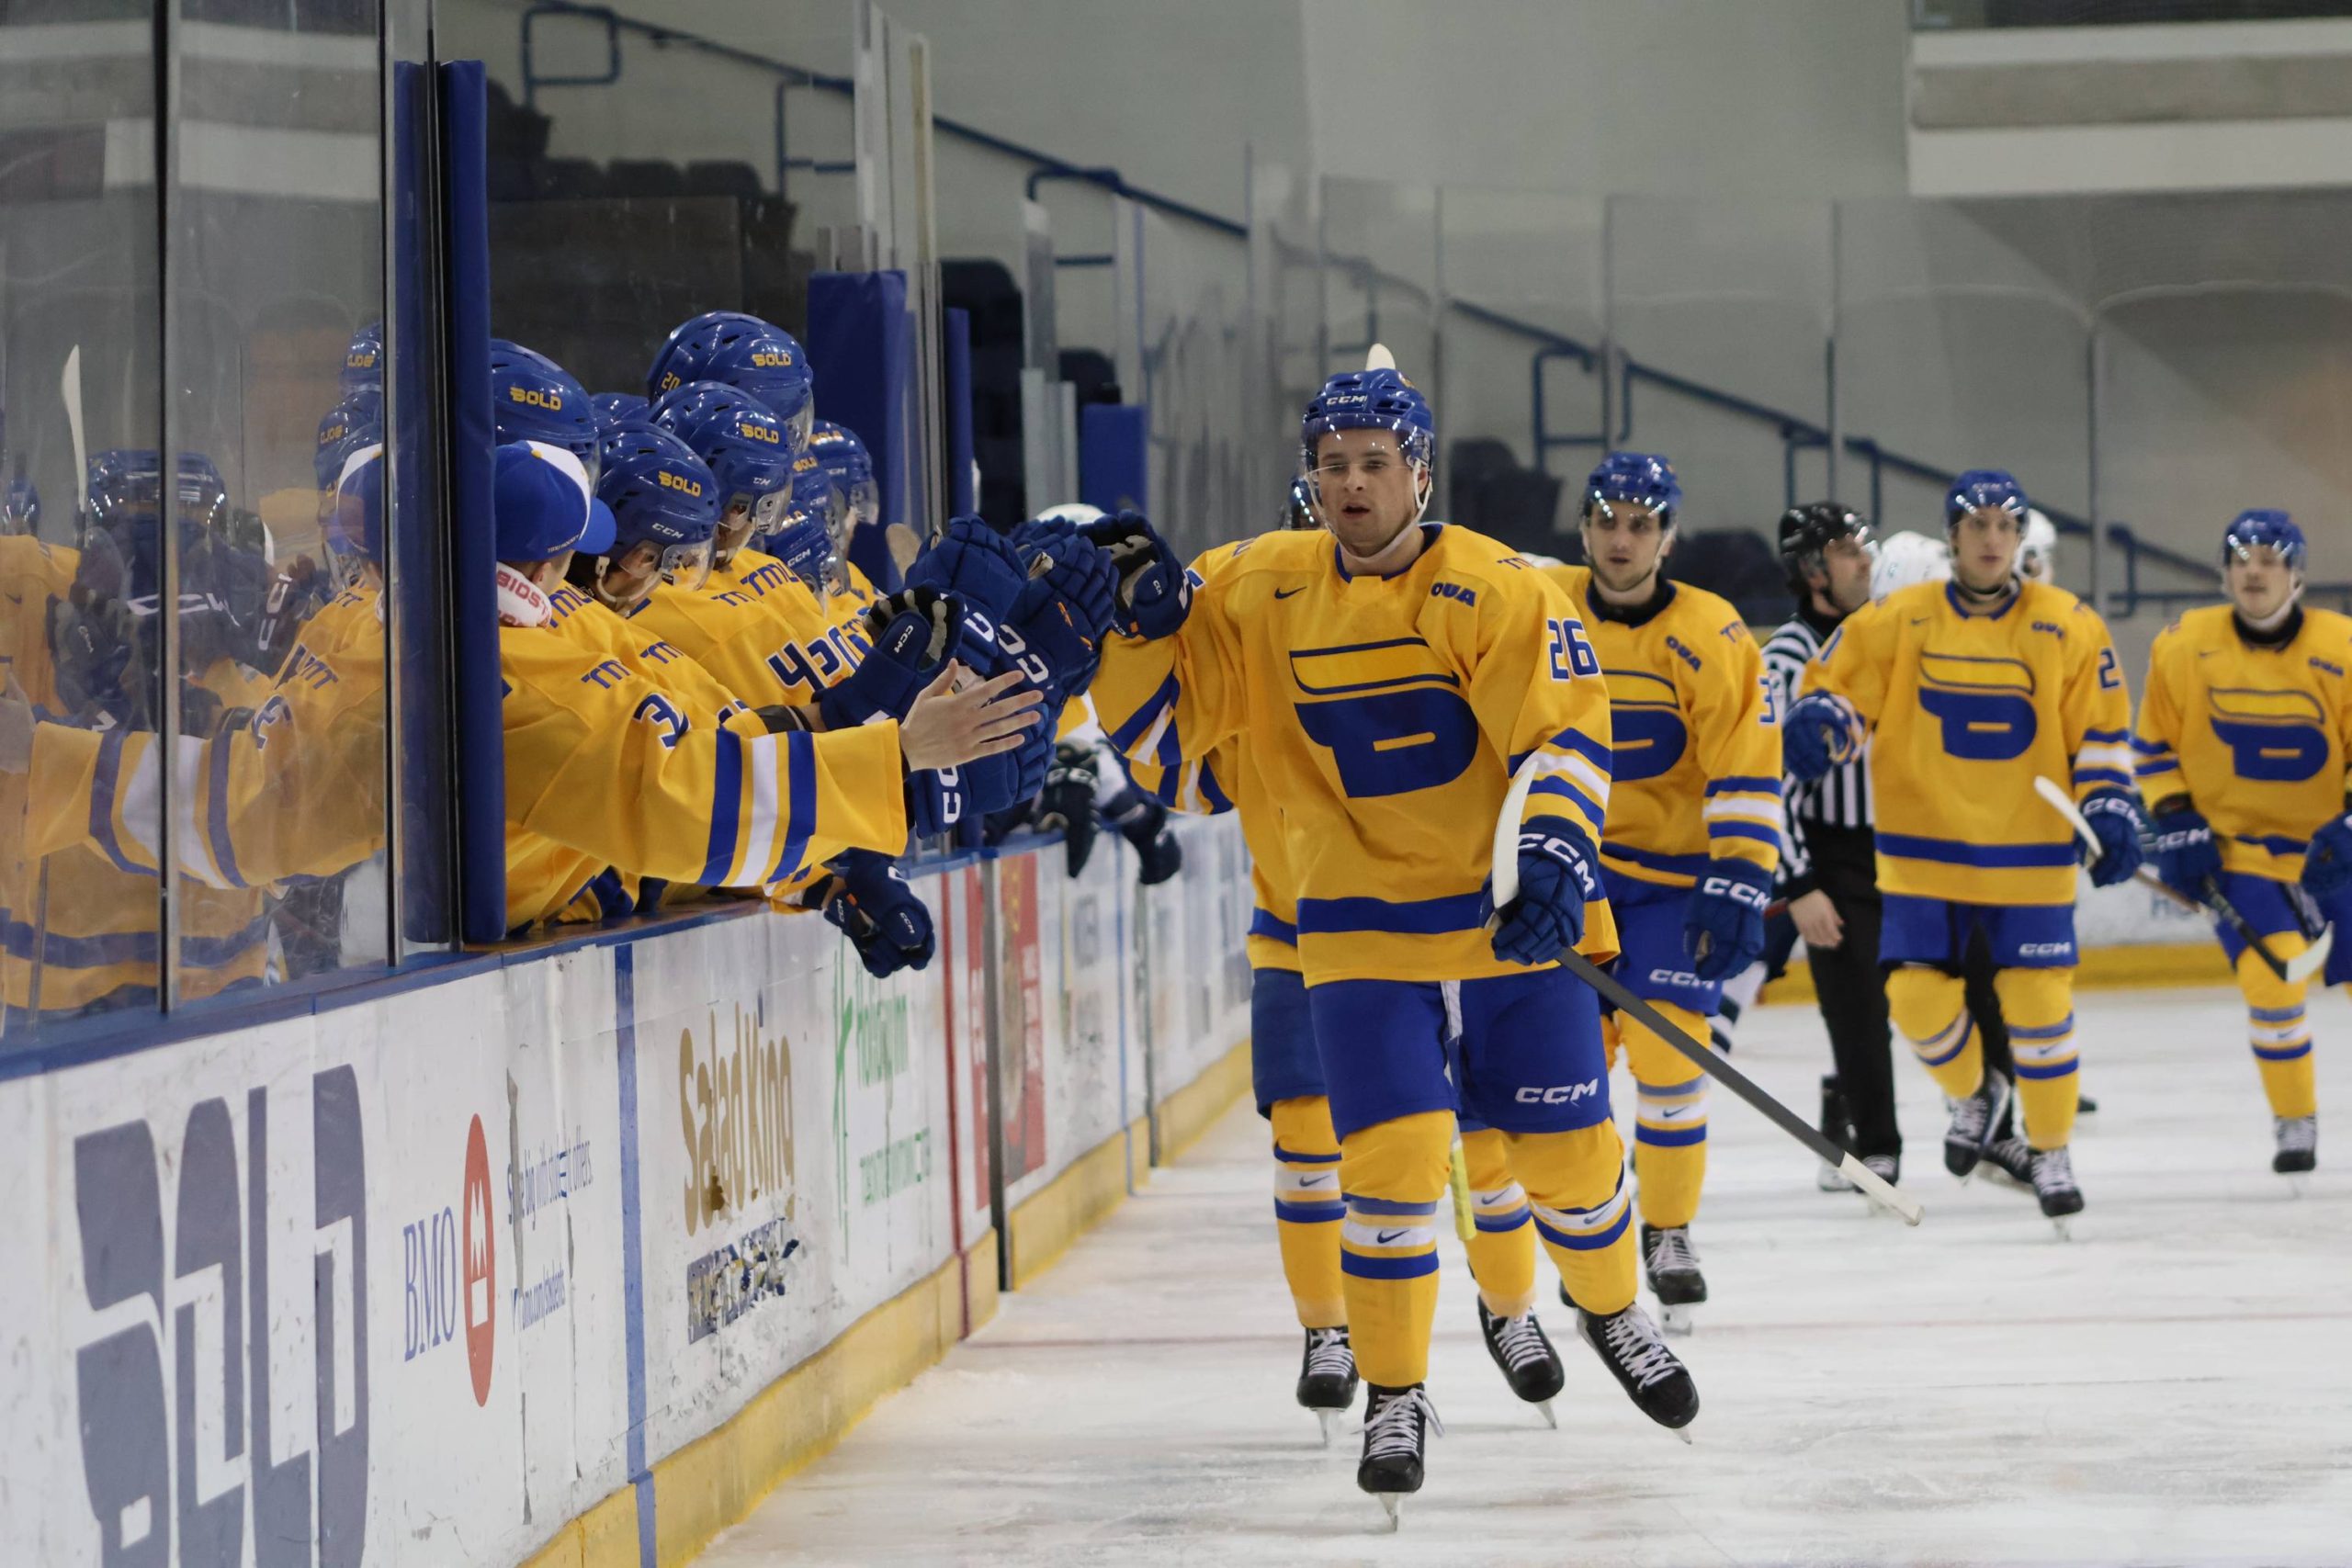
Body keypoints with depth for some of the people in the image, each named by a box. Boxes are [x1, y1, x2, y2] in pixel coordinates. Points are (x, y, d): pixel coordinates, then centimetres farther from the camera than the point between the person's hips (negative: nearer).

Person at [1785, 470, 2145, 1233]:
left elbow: (2102, 729, 5)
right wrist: (1819, 722, -19)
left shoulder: (2068, 626, -1)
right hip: (1923, 849, 0)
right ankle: (1974, 1092, 29)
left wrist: (2110, 806, -6)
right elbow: (1840, 688, 2)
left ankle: (2051, 1149, 16)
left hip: (2029, 853, 0)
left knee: (2038, 1000, -2)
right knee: (1917, 995, -4)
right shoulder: (1898, 619, -2)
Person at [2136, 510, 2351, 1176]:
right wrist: (2174, 821, -5)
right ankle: (2294, 1124, 3)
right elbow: (2154, 746, 4)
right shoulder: (2183, 647, -7)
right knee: (2272, 977, -16)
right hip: (2235, 846, -1)